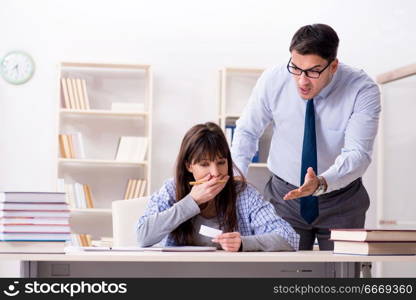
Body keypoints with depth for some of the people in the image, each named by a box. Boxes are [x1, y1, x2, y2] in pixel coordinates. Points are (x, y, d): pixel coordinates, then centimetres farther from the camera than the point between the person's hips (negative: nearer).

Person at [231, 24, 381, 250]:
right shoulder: (272, 81, -14)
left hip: (340, 202, -1)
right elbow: (247, 131, -2)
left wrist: (321, 183, -47)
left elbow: (358, 154, -28)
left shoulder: (363, 90, -21)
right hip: (283, 197, 1)